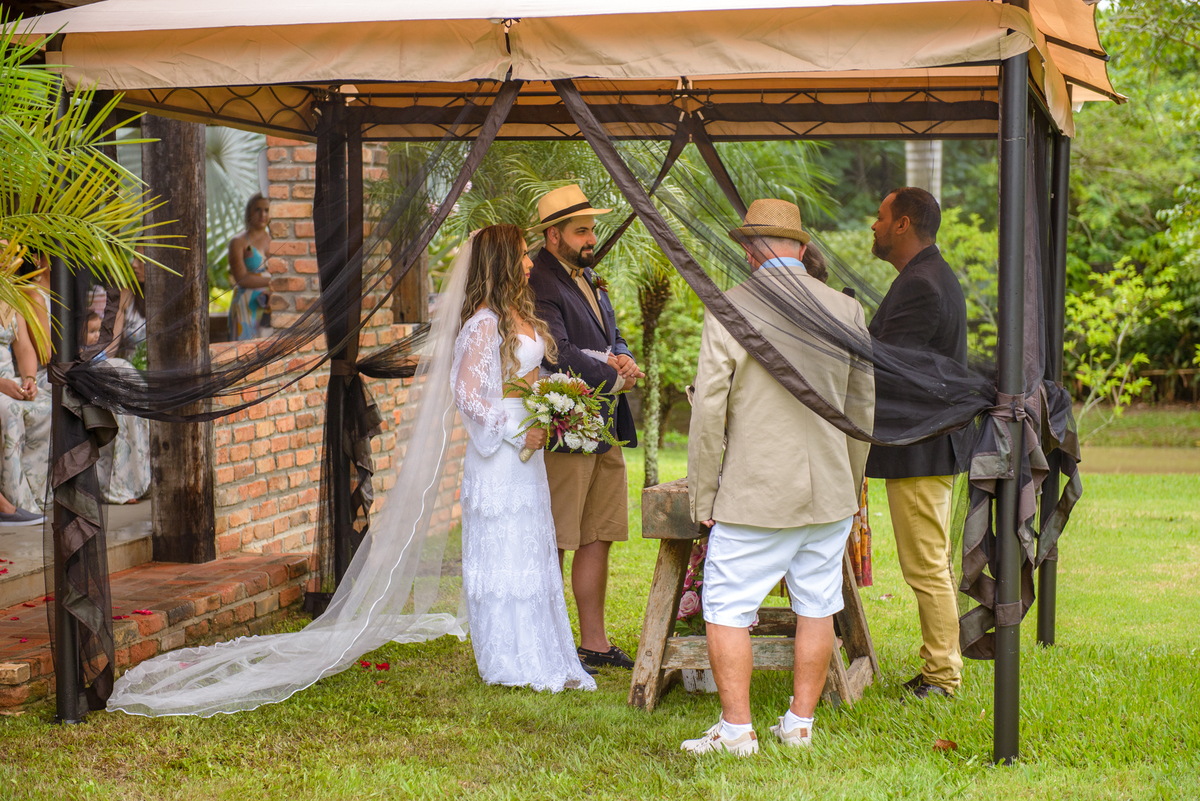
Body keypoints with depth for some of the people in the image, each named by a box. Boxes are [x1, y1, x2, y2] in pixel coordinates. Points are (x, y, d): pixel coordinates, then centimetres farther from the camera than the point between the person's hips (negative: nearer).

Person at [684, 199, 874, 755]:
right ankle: (800, 724, 19)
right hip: (829, 491, 5)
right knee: (816, 608, 12)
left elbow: (709, 410, -9)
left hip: (754, 495, -4)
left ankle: (737, 730, 4)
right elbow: (862, 410, 11)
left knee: (727, 610, 4)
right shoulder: (846, 311, 4)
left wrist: (702, 497, 0)